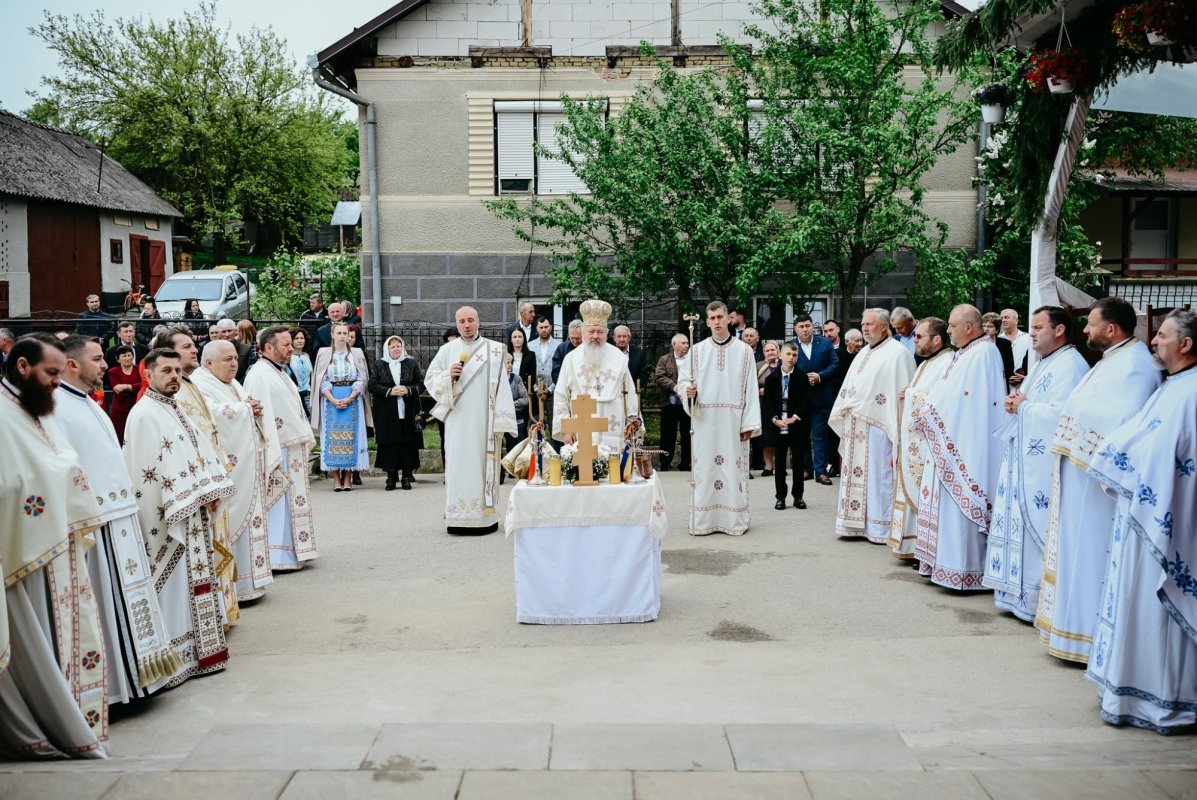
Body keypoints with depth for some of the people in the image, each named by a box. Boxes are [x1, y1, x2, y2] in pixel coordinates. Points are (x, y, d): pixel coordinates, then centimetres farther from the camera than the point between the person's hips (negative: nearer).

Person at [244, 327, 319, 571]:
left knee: (290, 502, 14)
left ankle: (291, 553, 22)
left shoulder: (279, 373, 17)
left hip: (292, 448, 10)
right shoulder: (260, 375, -16)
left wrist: (304, 439, 19)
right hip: (276, 450, -10)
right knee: (277, 503, -7)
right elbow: (260, 416, -22)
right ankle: (276, 558, -2)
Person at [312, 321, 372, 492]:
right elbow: (322, 381, 2)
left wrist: (349, 398, -12)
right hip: (330, 400, 0)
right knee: (332, 437, -2)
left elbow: (361, 380, 2)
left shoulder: (356, 354, 6)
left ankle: (347, 478, 2)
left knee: (350, 436, -2)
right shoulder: (324, 354, 6)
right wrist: (333, 400, -11)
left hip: (353, 400, 0)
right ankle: (336, 479, 0)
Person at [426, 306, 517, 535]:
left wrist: (500, 420, -6)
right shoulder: (447, 350, 9)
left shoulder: (494, 350, 5)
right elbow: (430, 378, 11)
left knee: (484, 465, 0)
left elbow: (500, 385, 0)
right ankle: (459, 518, 3)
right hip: (458, 419, 1)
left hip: (484, 420, -1)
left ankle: (486, 517, 6)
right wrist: (448, 375, -10)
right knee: (458, 465, -1)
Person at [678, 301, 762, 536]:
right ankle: (703, 520, 7)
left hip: (733, 420, -1)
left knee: (734, 468, 0)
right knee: (704, 468, 1)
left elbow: (751, 389, 1)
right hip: (704, 421, 1)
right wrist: (687, 390, -17)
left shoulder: (744, 351, 4)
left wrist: (750, 423, -5)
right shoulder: (697, 350, 7)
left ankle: (735, 520, 8)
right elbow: (683, 380, 8)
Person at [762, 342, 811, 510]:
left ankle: (798, 496, 14)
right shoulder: (771, 378, 3)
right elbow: (767, 401, 2)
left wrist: (795, 417, -14)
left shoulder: (802, 378, 0)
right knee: (779, 462, 5)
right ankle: (780, 497, 12)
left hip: (797, 425, -1)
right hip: (777, 426, 1)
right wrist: (775, 419, -11)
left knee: (798, 461, 5)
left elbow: (806, 400, -3)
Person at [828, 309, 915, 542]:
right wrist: (843, 414, 15)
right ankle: (857, 523, 17)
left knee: (878, 476, -3)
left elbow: (902, 392, -14)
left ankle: (880, 529, 5)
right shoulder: (864, 353, 18)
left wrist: (897, 430, -18)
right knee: (855, 475, 10)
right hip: (855, 426, 8)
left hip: (876, 426, -8)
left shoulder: (897, 353, -8)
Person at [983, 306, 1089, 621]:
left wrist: (1023, 406, -11)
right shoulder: (1042, 364, 20)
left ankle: (1037, 598, 0)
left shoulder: (1070, 365, -13)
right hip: (1024, 460, 10)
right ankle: (1019, 593, 18)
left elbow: (1060, 414, -24)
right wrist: (1014, 402, 3)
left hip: (1045, 466, -10)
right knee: (1020, 526, 11)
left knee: (1037, 528, -7)